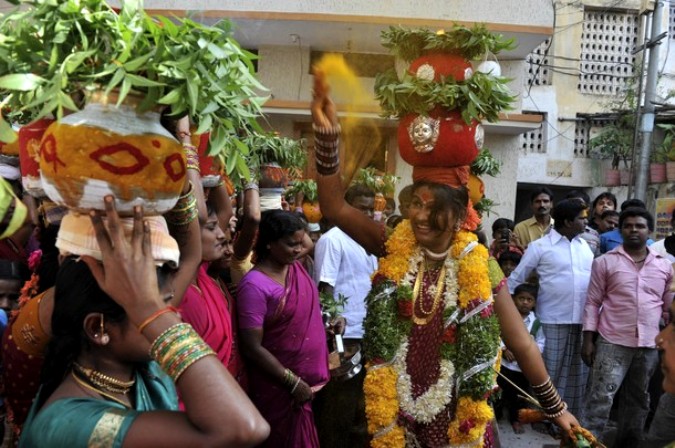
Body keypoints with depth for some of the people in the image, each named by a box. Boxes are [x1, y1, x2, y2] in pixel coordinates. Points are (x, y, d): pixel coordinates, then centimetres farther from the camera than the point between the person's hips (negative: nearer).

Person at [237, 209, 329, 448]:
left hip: (311, 377, 7)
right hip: (278, 386, -7)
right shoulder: (255, 285, -21)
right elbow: (252, 347, -20)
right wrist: (292, 381, -18)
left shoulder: (296, 266, 1)